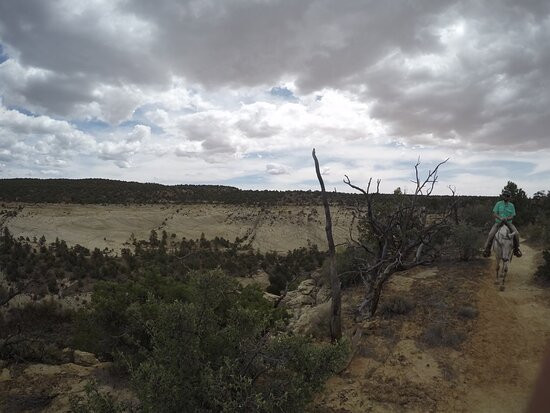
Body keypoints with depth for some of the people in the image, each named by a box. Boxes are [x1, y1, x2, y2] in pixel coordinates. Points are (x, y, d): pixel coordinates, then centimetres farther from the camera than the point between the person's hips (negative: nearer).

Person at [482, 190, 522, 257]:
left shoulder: (511, 205, 7)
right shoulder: (498, 204, 3)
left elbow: (512, 216, 1)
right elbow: (494, 214, -4)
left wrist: (507, 218, -21)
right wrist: (500, 218, -23)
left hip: (508, 223, 1)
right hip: (498, 222, -1)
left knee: (516, 234, -20)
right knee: (491, 234, -23)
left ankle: (516, 249, 1)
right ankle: (486, 249, -10)